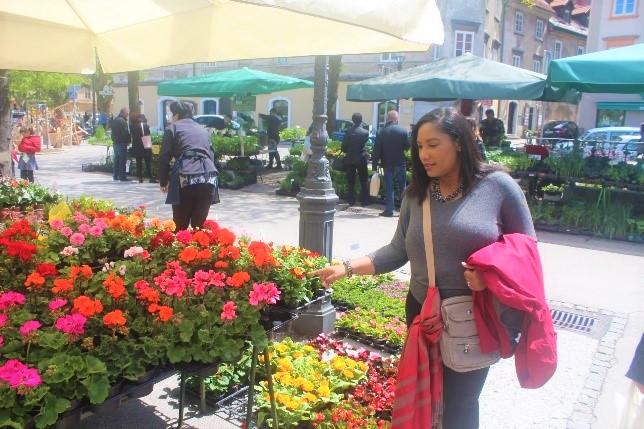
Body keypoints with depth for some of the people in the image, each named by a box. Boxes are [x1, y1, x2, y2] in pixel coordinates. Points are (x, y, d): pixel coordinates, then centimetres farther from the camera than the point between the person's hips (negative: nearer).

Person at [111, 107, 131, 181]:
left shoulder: (114, 120, 14)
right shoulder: (122, 121, -16)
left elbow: (113, 132, 17)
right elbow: (126, 133, -19)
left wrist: (114, 139, 17)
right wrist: (130, 140, -6)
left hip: (115, 143, 9)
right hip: (122, 143, -9)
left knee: (116, 159, 14)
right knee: (122, 160, -5)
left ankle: (115, 176, 18)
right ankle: (122, 176, -5)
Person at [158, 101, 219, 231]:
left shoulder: (172, 128, 14)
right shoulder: (203, 130, 26)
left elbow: (164, 157, 8)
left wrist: (163, 182, 19)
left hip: (184, 178, -4)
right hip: (208, 177, 4)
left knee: (180, 226, 5)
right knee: (199, 225, 9)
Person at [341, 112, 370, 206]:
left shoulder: (348, 132, -7)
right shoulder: (365, 132, -9)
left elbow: (343, 147, -4)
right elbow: (364, 144, 4)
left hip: (350, 159, 1)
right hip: (361, 159, -1)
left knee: (350, 182, 9)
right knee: (363, 182, 9)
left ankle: (351, 201, 11)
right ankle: (363, 201, 10)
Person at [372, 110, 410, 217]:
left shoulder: (381, 132, -4)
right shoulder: (403, 131, -6)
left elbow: (376, 150, -5)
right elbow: (407, 147, -1)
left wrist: (375, 165, -2)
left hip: (387, 164, 0)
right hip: (400, 164, 0)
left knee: (389, 188, 5)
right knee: (402, 187, 12)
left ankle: (389, 210, 4)